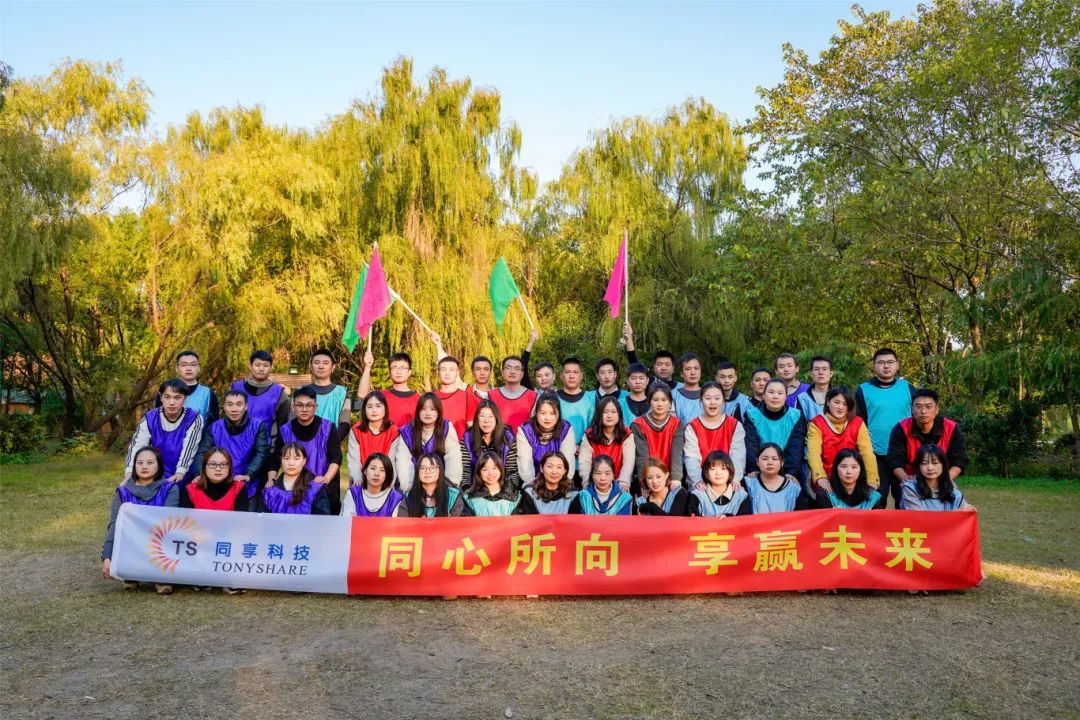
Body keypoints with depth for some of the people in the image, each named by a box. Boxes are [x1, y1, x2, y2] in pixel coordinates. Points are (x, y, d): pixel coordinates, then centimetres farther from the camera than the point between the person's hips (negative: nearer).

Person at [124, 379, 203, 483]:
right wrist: (129, 473, -29)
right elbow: (137, 445, -14)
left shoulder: (194, 419, -11)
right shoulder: (150, 419, -5)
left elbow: (189, 448, -21)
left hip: (185, 478, -2)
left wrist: (180, 473, -34)